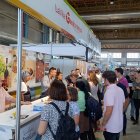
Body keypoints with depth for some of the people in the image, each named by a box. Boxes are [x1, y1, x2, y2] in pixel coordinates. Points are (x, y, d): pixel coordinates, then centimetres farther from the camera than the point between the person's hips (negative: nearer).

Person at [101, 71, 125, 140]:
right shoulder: (120, 90, 1)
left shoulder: (109, 91, -24)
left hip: (111, 127, -7)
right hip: (119, 125, 7)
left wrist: (103, 124, -16)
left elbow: (109, 111, -27)